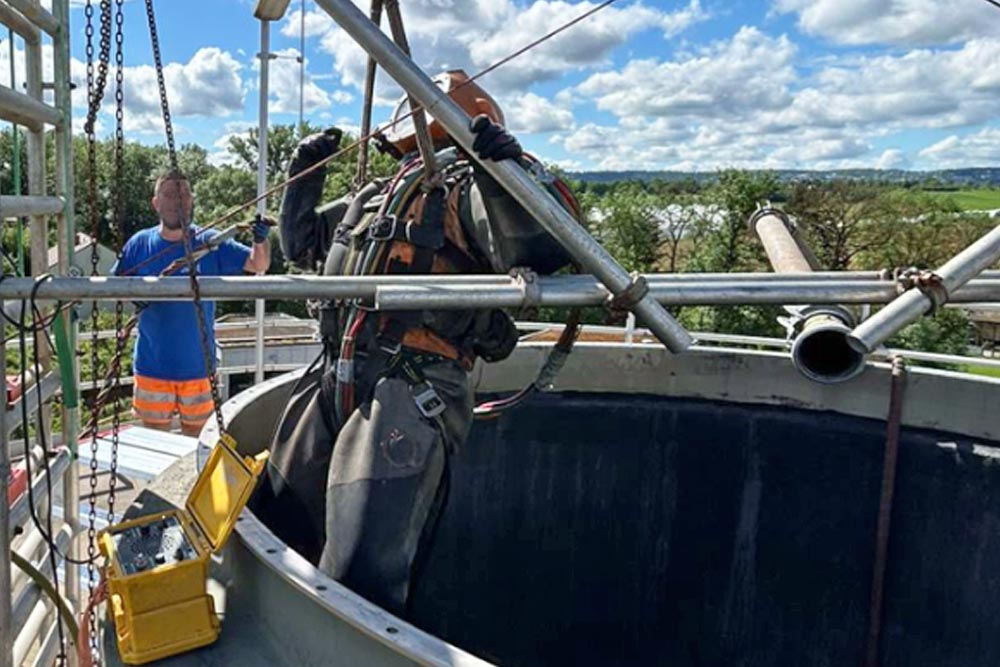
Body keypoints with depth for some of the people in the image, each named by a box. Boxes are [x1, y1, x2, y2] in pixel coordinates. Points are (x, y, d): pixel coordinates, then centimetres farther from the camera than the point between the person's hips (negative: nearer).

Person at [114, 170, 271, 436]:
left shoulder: (210, 242, -3)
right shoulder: (140, 243, 0)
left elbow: (258, 264, -8)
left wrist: (261, 241, -30)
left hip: (197, 363, 0)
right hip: (152, 363, 1)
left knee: (195, 432, 14)